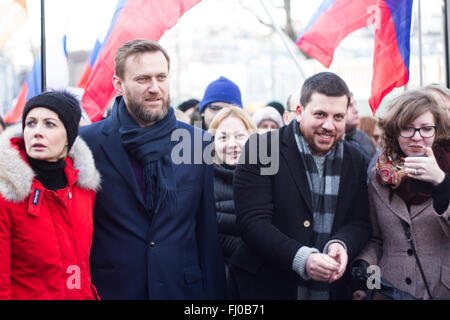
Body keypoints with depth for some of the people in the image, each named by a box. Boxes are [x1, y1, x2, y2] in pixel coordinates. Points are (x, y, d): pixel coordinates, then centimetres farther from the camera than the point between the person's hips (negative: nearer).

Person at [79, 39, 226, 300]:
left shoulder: (198, 143, 2)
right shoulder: (88, 142, -5)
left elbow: (207, 232, 5)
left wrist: (214, 293, 4)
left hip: (183, 288, 2)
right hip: (112, 288, -2)